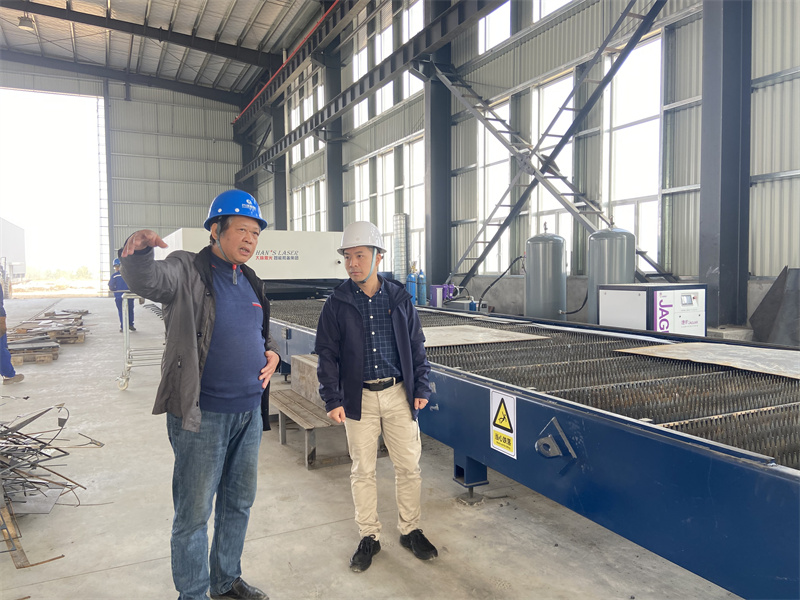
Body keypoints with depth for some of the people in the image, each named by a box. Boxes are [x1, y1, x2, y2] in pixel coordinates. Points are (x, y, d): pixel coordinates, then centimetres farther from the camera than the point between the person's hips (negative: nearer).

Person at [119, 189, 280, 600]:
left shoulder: (250, 281, 11)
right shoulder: (187, 271, -9)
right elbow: (148, 280, -31)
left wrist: (271, 352, 4)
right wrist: (138, 251, -52)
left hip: (249, 412, 7)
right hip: (202, 416, -7)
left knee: (238, 503, 20)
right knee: (194, 511, 6)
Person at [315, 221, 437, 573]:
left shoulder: (400, 299, 2)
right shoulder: (337, 304, -2)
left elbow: (416, 346, 8)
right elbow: (328, 354, -1)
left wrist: (421, 388, 4)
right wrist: (332, 399, -7)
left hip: (398, 394, 1)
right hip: (359, 398, -1)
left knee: (409, 466, 7)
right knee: (362, 470, 8)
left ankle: (410, 531, 26)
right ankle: (369, 537, 25)